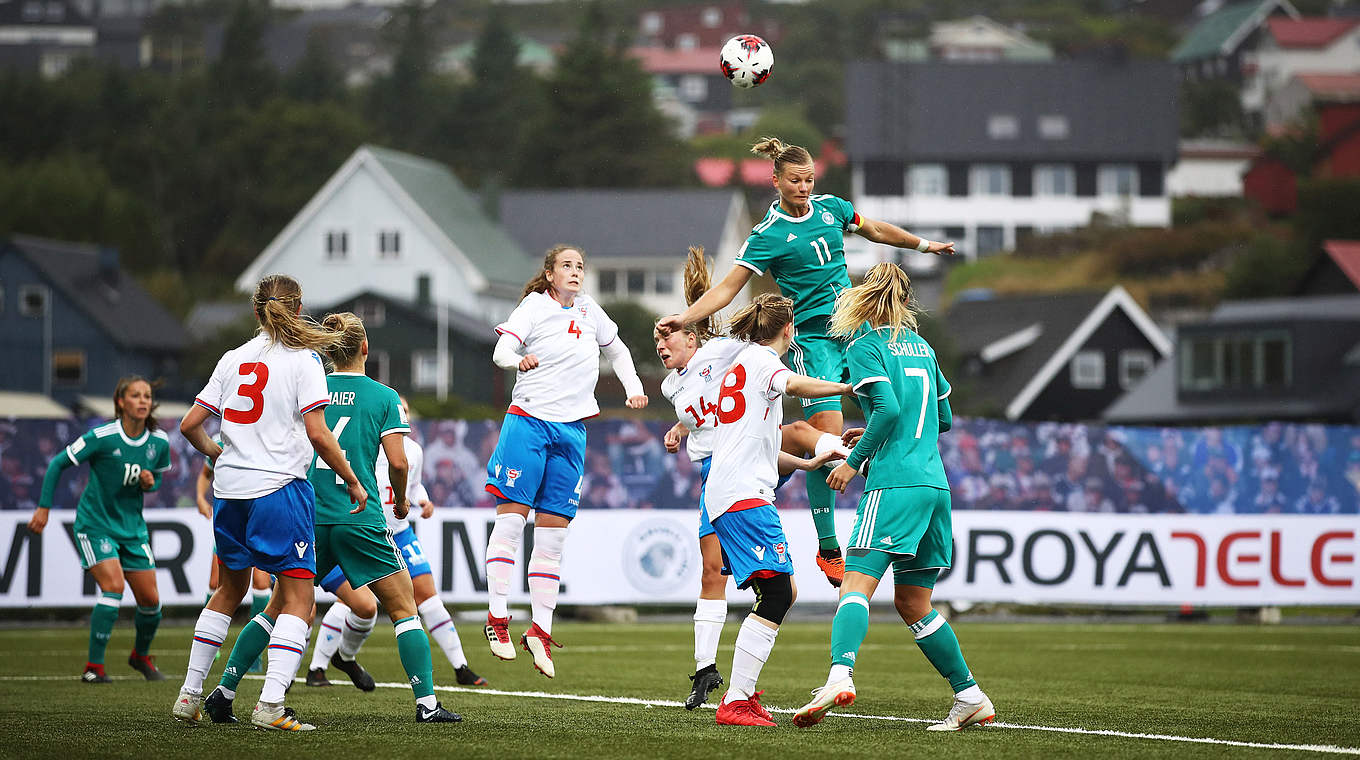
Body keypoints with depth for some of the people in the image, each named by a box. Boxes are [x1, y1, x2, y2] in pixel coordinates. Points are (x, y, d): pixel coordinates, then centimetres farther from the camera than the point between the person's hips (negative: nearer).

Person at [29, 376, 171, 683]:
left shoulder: (159, 442, -4)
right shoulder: (102, 437, -19)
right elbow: (58, 464, -9)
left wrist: (150, 482, -10)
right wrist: (44, 507, -9)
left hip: (133, 527, 5)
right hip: (95, 525, -5)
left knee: (150, 599, 3)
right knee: (114, 586, -23)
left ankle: (141, 655, 33)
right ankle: (93, 666, -14)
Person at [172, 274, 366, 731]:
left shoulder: (233, 359, 10)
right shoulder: (303, 359, -4)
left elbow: (189, 424, 9)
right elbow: (317, 434, -12)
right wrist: (353, 483, -1)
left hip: (229, 488, 6)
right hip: (280, 487, -6)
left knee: (230, 589, 22)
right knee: (298, 599, -4)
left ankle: (190, 695, 23)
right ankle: (270, 705, -19)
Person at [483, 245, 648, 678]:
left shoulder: (590, 311, 12)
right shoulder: (534, 307, -3)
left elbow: (616, 350, 28)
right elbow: (500, 352, -16)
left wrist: (633, 388, 13)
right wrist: (518, 360, -38)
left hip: (571, 430, 5)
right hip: (528, 421, -5)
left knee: (553, 531, 3)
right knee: (511, 516, -10)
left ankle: (540, 629, 4)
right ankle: (498, 617, -6)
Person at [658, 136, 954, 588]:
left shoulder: (831, 207, 7)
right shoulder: (768, 235, -9)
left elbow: (873, 230, 25)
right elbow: (729, 287, -12)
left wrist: (923, 245, 35)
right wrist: (685, 318, -25)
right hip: (813, 339, -6)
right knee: (828, 437, -14)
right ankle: (828, 548, -9)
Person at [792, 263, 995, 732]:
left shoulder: (867, 346, -1)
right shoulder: (922, 347, 19)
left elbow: (889, 408, -15)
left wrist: (855, 460, -8)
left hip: (895, 483, -7)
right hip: (935, 482, 7)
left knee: (857, 583, -16)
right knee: (912, 601, 15)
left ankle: (840, 676, -38)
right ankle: (970, 698, 14)